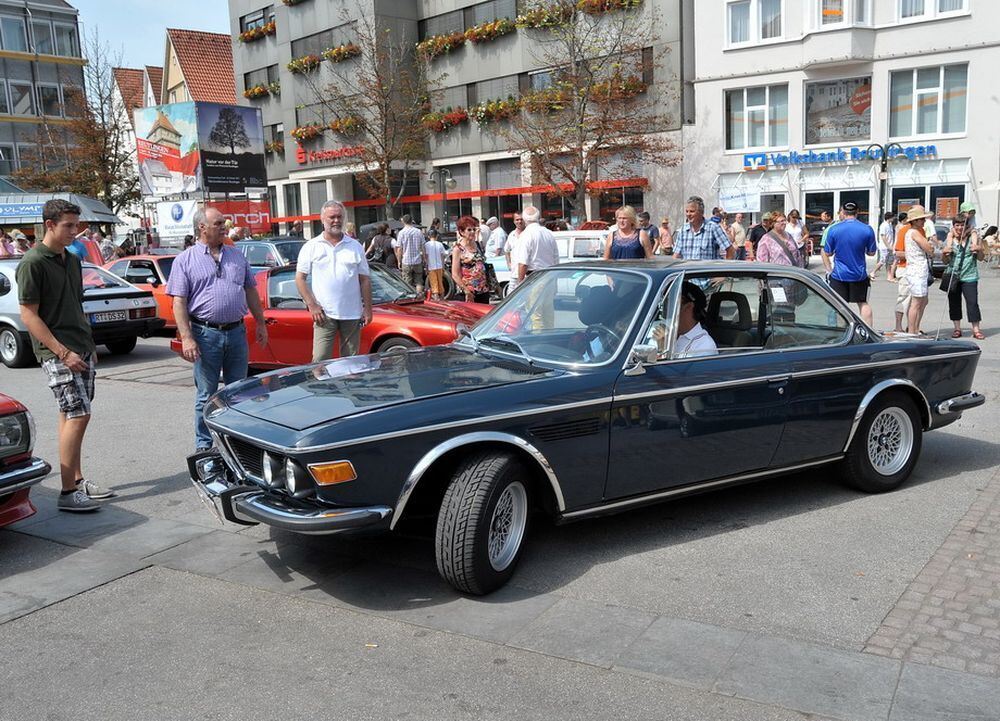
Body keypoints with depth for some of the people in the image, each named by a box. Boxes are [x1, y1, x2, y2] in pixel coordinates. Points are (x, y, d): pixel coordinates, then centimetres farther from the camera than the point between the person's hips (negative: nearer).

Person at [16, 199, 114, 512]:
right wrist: (63, 352, -19)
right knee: (77, 415, -13)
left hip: (82, 349, 8)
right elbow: (28, 315, -14)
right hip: (56, 352, -8)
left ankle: (78, 480, 19)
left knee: (70, 416, 13)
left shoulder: (72, 260, 14)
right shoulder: (32, 263, -11)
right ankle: (68, 493, -9)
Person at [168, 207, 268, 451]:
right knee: (206, 395, 5)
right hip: (206, 334, -4)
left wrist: (260, 323, 12)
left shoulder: (236, 256, 11)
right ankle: (204, 445, 15)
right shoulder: (185, 261, -1)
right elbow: (179, 302, -6)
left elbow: (250, 291, 17)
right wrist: (186, 338, -14)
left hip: (236, 332, 4)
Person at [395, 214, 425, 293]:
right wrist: (424, 260, 14)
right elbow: (423, 247, 6)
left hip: (406, 262, -2)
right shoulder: (419, 232, 2)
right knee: (419, 282, 10)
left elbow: (399, 249, -6)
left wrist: (399, 261, 3)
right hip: (418, 261, 2)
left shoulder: (402, 232, -6)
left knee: (407, 283, 3)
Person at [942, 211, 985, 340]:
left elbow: (981, 258, 3)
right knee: (954, 302, 7)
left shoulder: (973, 236, -1)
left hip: (969, 276, -2)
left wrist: (979, 250, -18)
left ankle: (976, 329, 1)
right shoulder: (951, 237, 5)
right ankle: (957, 328, 18)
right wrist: (944, 253, -12)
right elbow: (945, 259, 10)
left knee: (972, 302, -5)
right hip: (953, 275, 2)